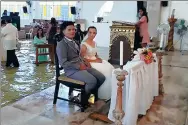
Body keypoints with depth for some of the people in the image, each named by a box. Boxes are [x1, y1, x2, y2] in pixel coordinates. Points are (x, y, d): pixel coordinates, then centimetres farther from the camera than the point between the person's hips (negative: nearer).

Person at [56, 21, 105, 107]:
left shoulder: (74, 42, 18)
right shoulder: (61, 44, -11)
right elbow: (63, 63, -19)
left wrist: (85, 62, 4)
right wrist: (79, 66, -18)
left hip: (82, 66, 9)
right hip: (72, 69, -9)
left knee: (101, 78, -2)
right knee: (92, 81, -27)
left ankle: (92, 95, 20)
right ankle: (83, 101, -1)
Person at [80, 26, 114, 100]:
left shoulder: (94, 43, 12)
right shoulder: (84, 44, -14)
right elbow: (82, 58, -17)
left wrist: (98, 58, -1)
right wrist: (94, 60, -17)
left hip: (96, 61, 8)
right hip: (89, 63, -8)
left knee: (110, 68, -13)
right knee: (105, 70, -22)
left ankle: (111, 91, -6)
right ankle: (103, 94, -8)